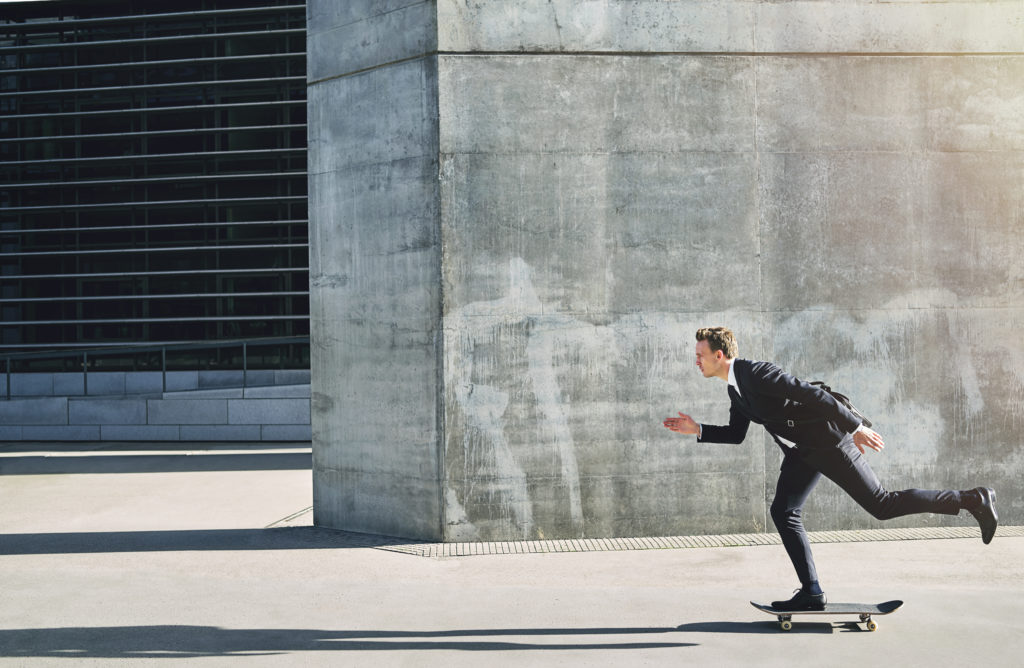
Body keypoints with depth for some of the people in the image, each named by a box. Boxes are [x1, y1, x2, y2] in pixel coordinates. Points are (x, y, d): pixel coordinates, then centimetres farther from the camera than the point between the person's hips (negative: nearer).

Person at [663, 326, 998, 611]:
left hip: (828, 440, -9)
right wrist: (697, 430, 5)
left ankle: (973, 500, 3)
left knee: (882, 505, -6)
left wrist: (856, 427, -27)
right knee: (783, 511, -1)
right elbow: (736, 434, 18)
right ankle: (811, 592, 1)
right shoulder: (735, 389, 6)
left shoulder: (757, 373, -25)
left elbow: (813, 394, -27)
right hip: (802, 450, 9)